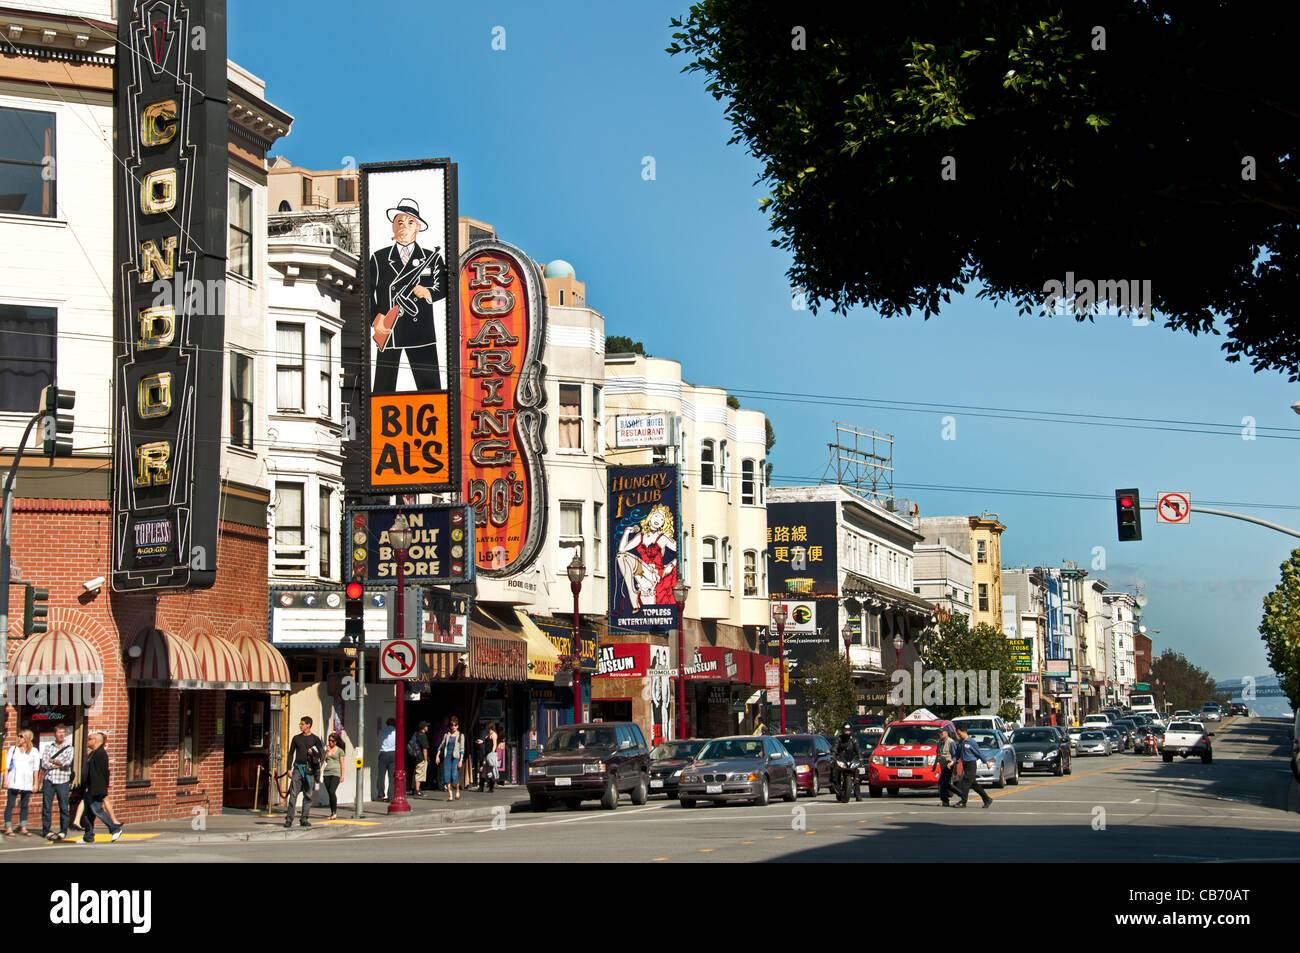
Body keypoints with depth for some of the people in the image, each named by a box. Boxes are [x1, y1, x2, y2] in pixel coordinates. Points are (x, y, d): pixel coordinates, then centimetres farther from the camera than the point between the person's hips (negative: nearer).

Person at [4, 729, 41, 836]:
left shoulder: (34, 751, 7)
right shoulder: (12, 750, 8)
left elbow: (36, 769, 8)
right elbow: (7, 766, 7)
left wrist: (35, 783, 4)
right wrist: (6, 780, -3)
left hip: (27, 782, 1)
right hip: (14, 782, -1)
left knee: (24, 805, 5)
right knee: (10, 804, -5)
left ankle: (23, 828, 11)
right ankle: (8, 828, -4)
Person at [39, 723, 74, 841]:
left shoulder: (69, 747, 6)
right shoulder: (48, 746, 9)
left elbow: (67, 762, -10)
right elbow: (44, 764, -3)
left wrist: (52, 761, -3)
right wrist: (59, 764, -7)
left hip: (63, 781, -1)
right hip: (49, 780, 1)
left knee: (64, 807, -1)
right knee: (46, 806, 0)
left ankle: (63, 832, 6)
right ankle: (46, 831, 7)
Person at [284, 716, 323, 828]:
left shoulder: (315, 739, 7)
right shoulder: (296, 738, 12)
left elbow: (319, 755, 8)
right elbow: (291, 754, 13)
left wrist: (313, 753, -14)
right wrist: (289, 769, 4)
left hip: (309, 769, 0)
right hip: (298, 767, 0)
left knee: (308, 795, 0)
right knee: (293, 794, -9)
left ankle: (304, 819, 6)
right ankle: (289, 819, -10)